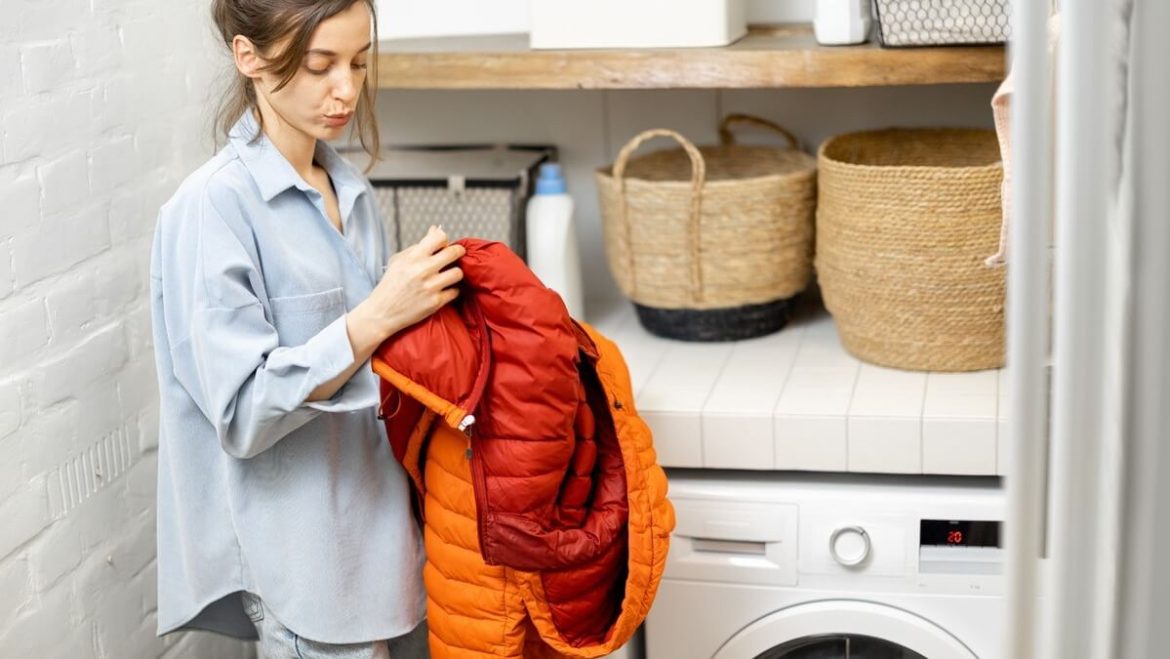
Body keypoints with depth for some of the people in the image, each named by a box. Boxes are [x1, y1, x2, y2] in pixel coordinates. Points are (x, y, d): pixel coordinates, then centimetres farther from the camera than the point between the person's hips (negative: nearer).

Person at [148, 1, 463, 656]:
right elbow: (241, 412, -21)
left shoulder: (351, 190, 6)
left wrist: (425, 295, -1)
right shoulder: (212, 206, -16)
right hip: (302, 557, -7)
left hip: (384, 523, 7)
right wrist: (377, 317, -29)